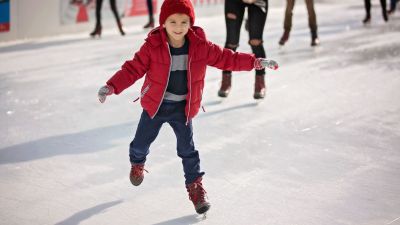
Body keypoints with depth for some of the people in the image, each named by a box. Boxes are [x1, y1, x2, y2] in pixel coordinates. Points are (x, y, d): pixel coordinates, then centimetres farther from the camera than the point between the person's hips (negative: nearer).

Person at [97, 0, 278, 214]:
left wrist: (255, 62, -7)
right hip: (155, 105, 0)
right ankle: (137, 164, 50)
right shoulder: (152, 46, -18)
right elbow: (133, 69, -15)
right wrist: (111, 87, -26)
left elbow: (225, 58, -3)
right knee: (141, 142, 15)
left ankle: (195, 185, 21)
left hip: (183, 108, 0)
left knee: (187, 149, 3)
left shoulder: (200, 46, -12)